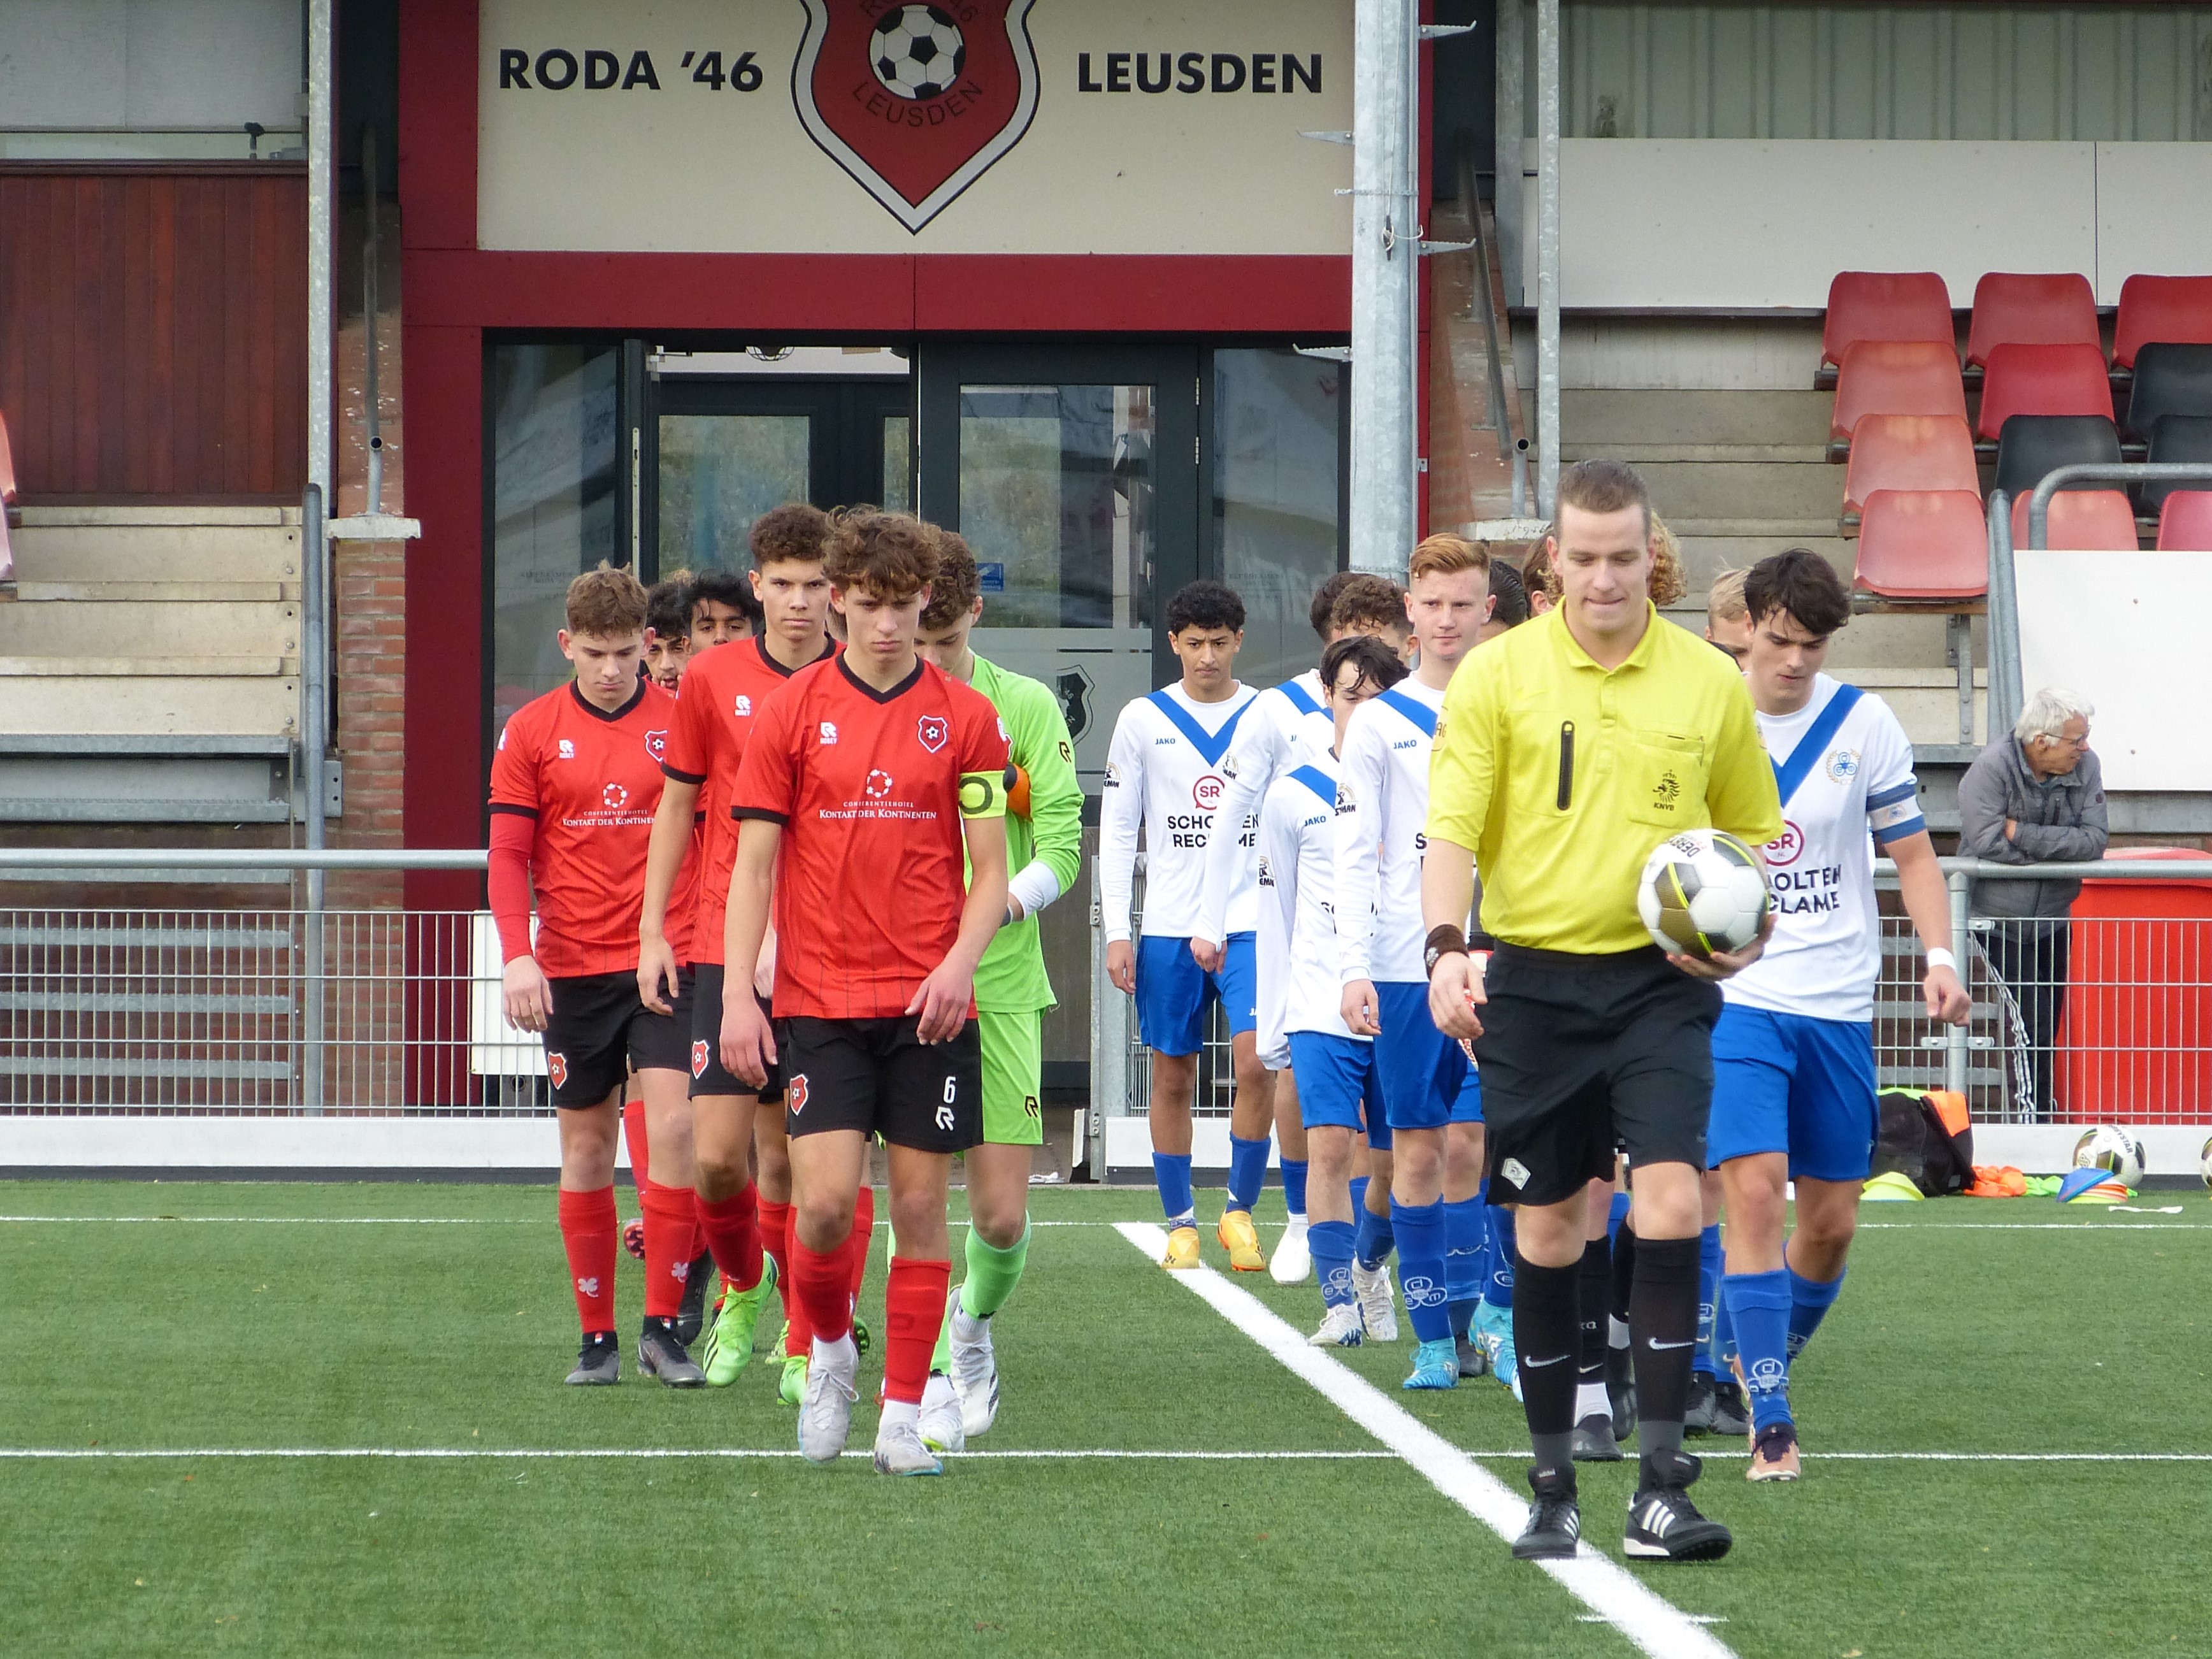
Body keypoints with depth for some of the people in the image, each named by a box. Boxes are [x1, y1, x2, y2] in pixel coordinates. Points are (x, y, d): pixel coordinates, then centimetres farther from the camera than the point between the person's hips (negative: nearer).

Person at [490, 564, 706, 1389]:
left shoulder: (682, 723, 2)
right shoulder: (532, 732, 3)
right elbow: (508, 855, 2)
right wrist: (517, 956, -10)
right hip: (572, 971, 1)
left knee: (672, 1127, -13)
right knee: (586, 1147, 5)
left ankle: (663, 1327, -7)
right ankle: (596, 1336, 11)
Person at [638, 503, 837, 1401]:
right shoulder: (712, 680, 2)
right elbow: (678, 803, 12)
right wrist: (653, 928, 8)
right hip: (727, 947, 1)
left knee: (790, 1159, 0)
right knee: (717, 1152, -8)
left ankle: (803, 1340, 14)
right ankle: (743, 1287, 21)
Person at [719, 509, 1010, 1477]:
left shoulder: (967, 717, 3)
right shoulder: (792, 711, 3)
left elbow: (990, 871, 4)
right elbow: (753, 862, 3)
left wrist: (961, 960, -14)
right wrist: (737, 996, -4)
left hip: (930, 1006, 1)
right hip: (820, 1000, -1)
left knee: (920, 1205, 0)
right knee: (826, 1201, -10)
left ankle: (904, 1416, 9)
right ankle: (828, 1350, 19)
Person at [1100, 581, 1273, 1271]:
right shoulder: (1143, 720, 5)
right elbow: (1117, 831, 6)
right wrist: (1116, 931, -2)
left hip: (1252, 924, -1)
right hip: (1169, 927, 1)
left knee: (1256, 1062, -14)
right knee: (1173, 1078, 4)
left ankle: (1240, 1209, 1)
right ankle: (1180, 1222, 14)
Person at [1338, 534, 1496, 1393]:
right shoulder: (1379, 723, 5)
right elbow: (1355, 854, 1)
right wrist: (1353, 966, -10)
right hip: (1407, 963, 0)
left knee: (1470, 1139, -8)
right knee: (1417, 1148, 2)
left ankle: (1472, 1312, 0)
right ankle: (1434, 1338, 7)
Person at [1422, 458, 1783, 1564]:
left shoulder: (1709, 683, 4)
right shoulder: (1497, 675, -1)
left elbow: (1750, 830, 16)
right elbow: (1452, 829, -5)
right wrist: (1446, 948, -22)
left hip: (1660, 982, 0)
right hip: (1531, 980, 0)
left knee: (1669, 1202, -16)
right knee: (1547, 1232, 6)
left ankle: (1659, 1488, -13)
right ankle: (1554, 1490, 17)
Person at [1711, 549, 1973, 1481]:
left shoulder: (1863, 724, 1)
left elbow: (1911, 853, 8)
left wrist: (1939, 958, -5)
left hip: (1839, 1007, 2)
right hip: (1733, 996, -2)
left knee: (1831, 1220, 6)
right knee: (1754, 1188, -18)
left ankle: (1770, 1363, 32)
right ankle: (1770, 1421, -16)